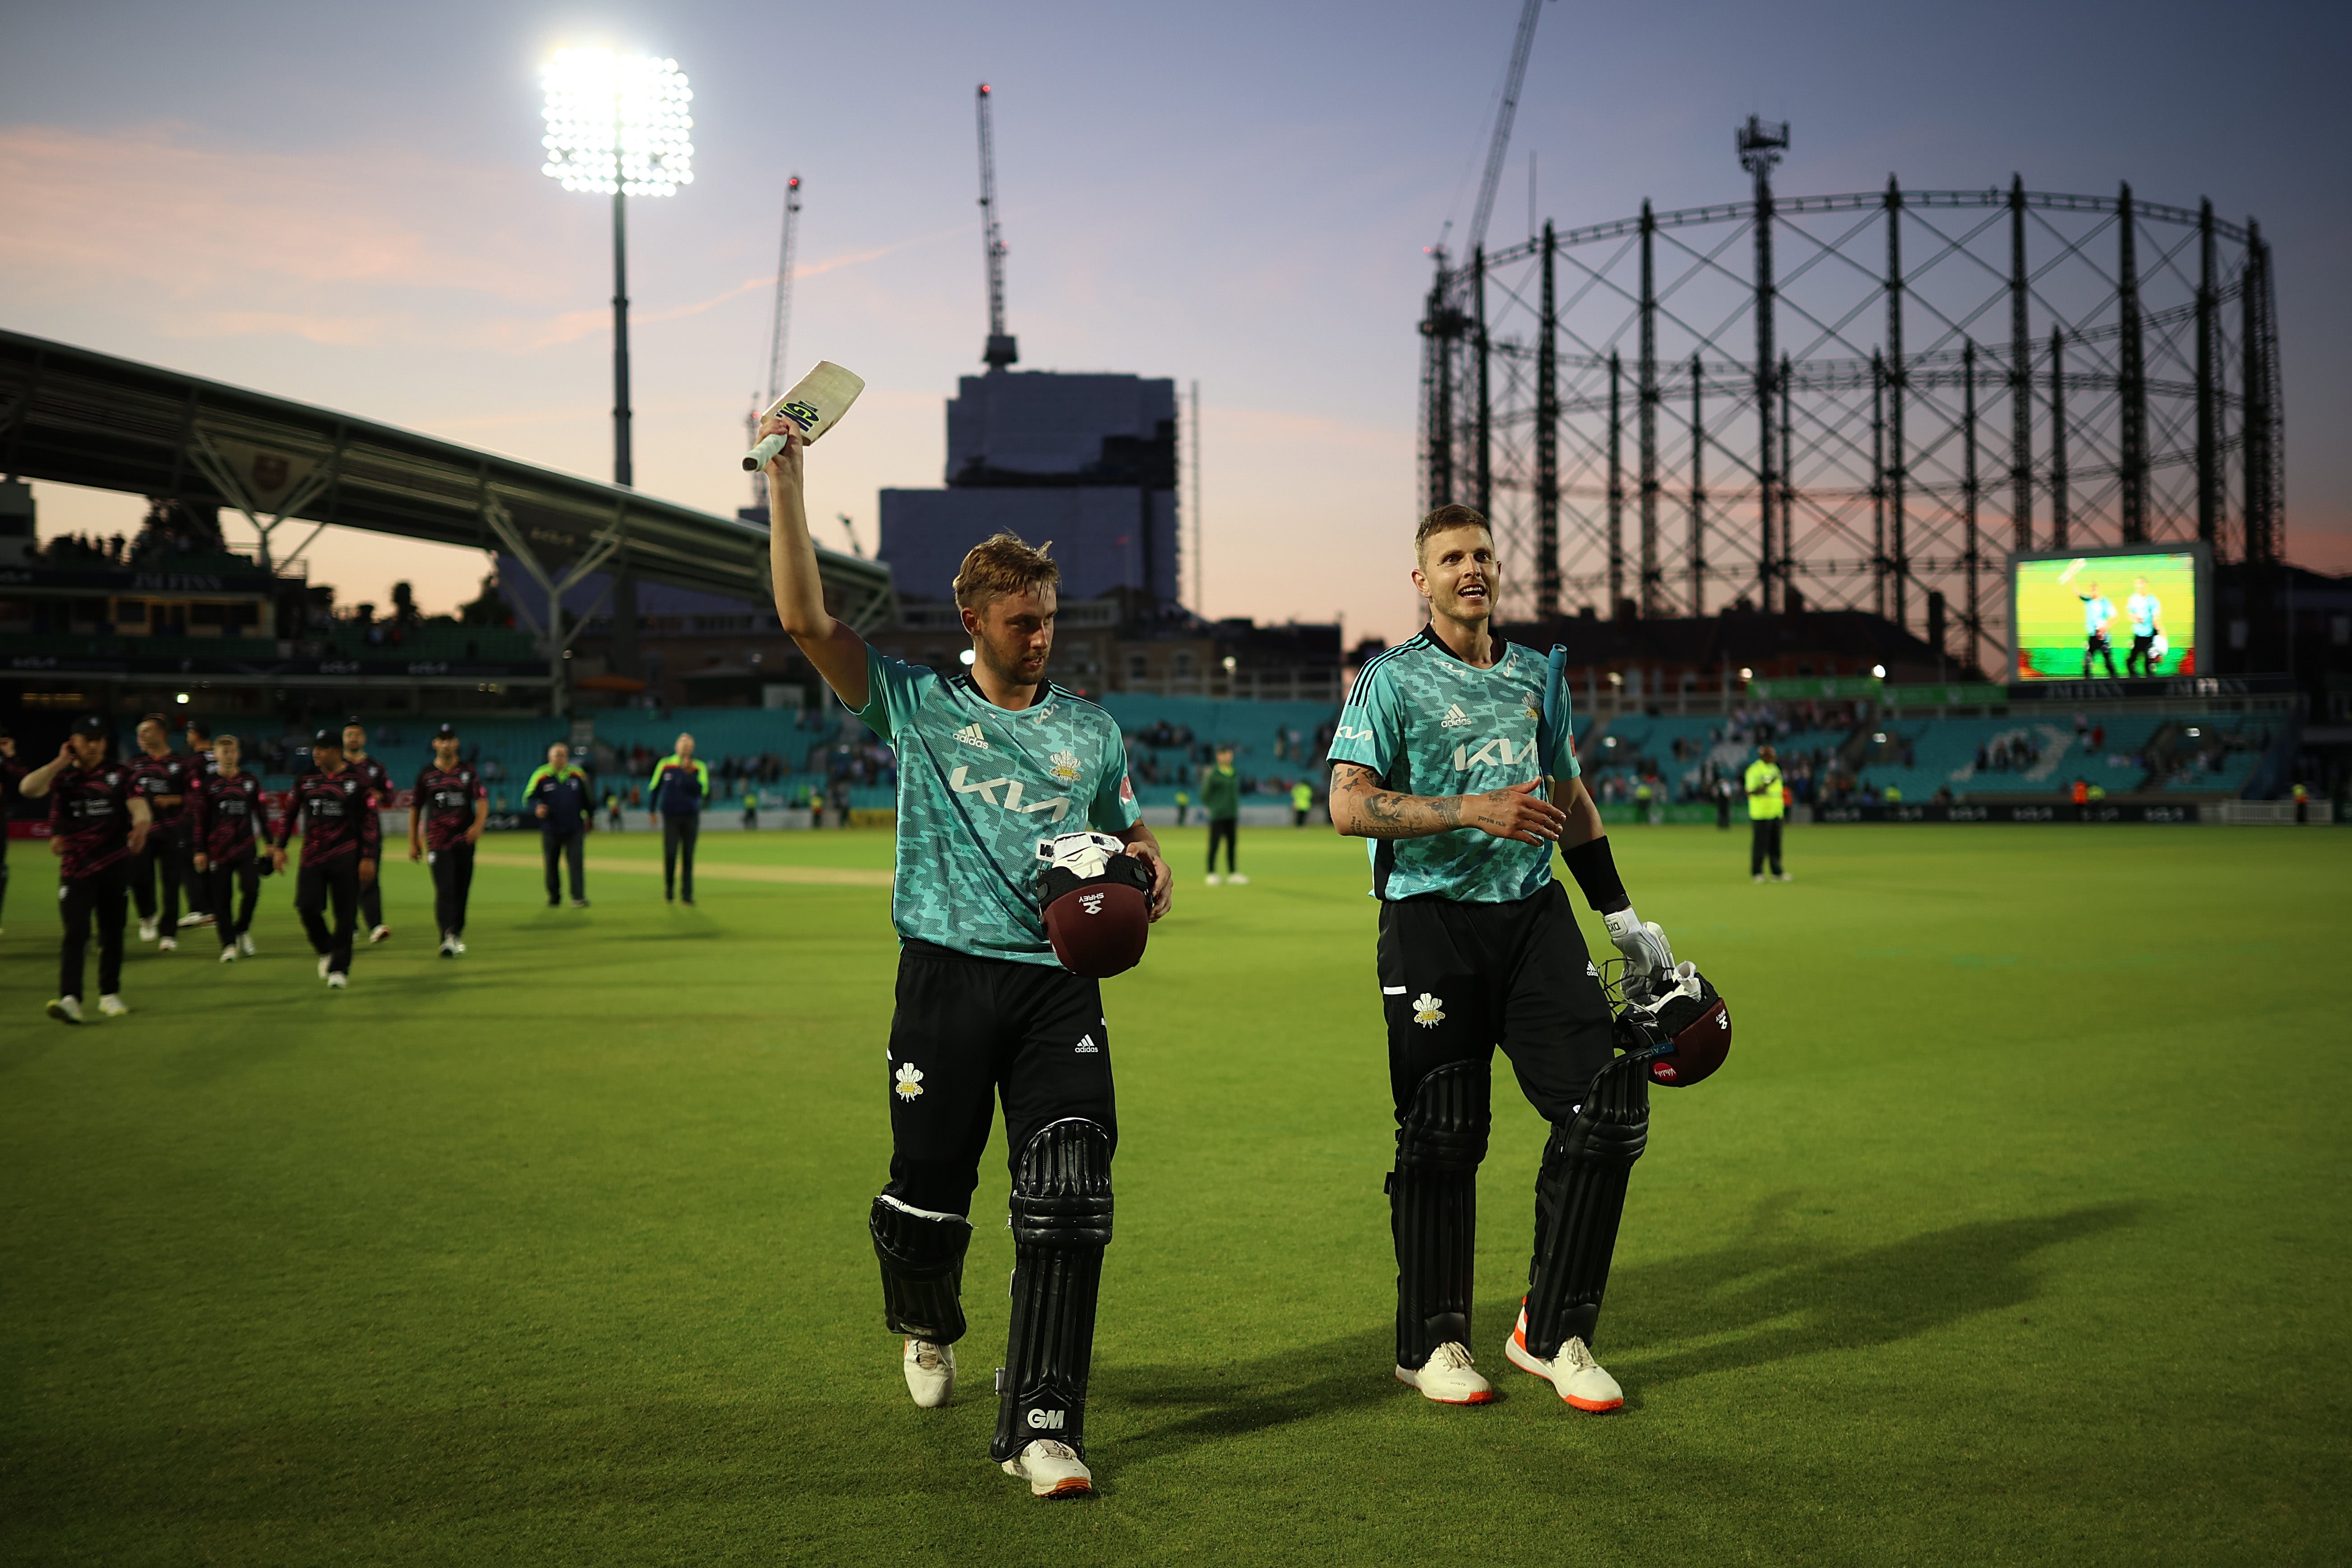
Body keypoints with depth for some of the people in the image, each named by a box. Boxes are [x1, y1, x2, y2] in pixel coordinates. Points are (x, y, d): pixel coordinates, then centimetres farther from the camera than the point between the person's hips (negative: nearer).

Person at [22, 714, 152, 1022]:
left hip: (115, 866, 1)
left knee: (112, 932, 9)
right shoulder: (62, 776, 4)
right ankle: (70, 999, -21)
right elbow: (28, 789, -14)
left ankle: (109, 995, 22)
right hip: (75, 867, -1)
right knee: (76, 932, -13)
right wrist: (61, 762, -10)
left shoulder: (119, 774, 4)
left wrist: (141, 824, -34)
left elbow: (138, 804, -12)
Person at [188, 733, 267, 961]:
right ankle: (229, 945, 9)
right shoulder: (205, 783, 2)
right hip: (217, 849, -1)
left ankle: (243, 930, 12)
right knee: (222, 898, 0)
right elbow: (198, 818, 1)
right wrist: (199, 850, -3)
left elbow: (260, 812, 17)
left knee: (252, 889, -13)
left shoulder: (250, 781, 10)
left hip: (246, 847, 1)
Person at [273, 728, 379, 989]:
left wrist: (368, 858, -8)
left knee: (345, 914, -2)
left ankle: (339, 968, 7)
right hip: (312, 857, 3)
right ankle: (326, 951, 19)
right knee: (306, 906, -7)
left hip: (346, 858, -3)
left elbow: (371, 821, -2)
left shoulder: (356, 782, -1)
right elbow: (289, 815, 15)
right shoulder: (306, 781, 9)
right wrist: (279, 847, 7)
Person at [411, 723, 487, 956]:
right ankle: (448, 937, -24)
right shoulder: (426, 775, 7)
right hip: (437, 840, -2)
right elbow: (416, 809, 11)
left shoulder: (469, 770, 7)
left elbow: (482, 800, -2)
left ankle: (457, 935, 21)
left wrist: (478, 824, -21)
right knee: (444, 889, -14)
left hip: (465, 839, 2)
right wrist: (413, 842, 8)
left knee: (461, 889, 7)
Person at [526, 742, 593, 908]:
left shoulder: (578, 775, 4)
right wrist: (536, 808, -24)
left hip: (575, 828, 0)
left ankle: (578, 897, -11)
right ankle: (554, 896, 24)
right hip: (550, 830, 0)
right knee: (551, 864, 8)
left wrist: (590, 817, 21)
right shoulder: (540, 775, -3)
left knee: (576, 862, -10)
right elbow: (528, 797, -3)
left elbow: (588, 797, 17)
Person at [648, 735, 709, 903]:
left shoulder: (699, 768, 2)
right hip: (670, 816, 0)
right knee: (670, 855, -5)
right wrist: (652, 810, 10)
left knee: (688, 856, 1)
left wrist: (690, 774, -20)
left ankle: (687, 893, 4)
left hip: (691, 817, 0)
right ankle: (669, 890, 10)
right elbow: (653, 788, 13)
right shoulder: (665, 765, 5)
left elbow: (703, 792, -10)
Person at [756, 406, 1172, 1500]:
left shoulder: (1090, 731, 15)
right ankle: (926, 1325, 41)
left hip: (1060, 983, 2)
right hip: (947, 976, -1)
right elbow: (805, 619, -5)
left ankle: (1040, 1426, -8)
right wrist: (785, 477, -8)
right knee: (929, 1192, 7)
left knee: (1069, 1203, -12)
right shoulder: (914, 705, 6)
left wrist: (1151, 871, 1)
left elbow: (1131, 833, 26)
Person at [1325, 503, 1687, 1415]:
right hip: (1432, 921, -5)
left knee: (1607, 1101, -6)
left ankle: (1551, 1332, 7)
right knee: (1443, 1139, 0)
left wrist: (1622, 916, 23)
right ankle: (1432, 1344, 16)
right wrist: (1472, 810, -22)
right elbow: (1349, 805, -14)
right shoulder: (1391, 680, -1)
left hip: (1533, 915, 5)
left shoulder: (1534, 676, 16)